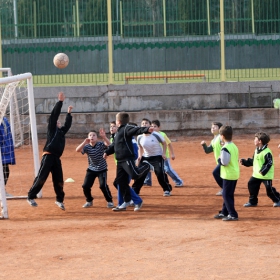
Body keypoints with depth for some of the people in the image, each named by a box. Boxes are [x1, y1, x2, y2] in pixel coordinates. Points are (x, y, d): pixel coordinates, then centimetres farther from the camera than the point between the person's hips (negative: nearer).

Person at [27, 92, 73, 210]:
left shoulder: (61, 131, 24)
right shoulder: (52, 128, 6)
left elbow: (67, 124, 37)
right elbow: (54, 115, -1)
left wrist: (69, 113, 36)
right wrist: (60, 101, -1)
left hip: (56, 158, 7)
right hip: (48, 156, -7)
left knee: (59, 180, 7)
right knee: (41, 177, -9)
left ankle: (60, 199, 17)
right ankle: (31, 196, -3)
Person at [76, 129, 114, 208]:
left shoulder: (101, 145, -14)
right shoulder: (87, 147, -9)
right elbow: (77, 150, -26)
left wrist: (104, 137, -45)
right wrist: (84, 142, -38)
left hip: (102, 169, -3)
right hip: (91, 169, 3)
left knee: (103, 185, -17)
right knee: (85, 186, -5)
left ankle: (109, 201, 4)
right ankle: (89, 201, 21)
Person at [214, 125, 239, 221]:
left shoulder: (225, 148, -19)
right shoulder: (234, 146, 10)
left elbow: (224, 162, -23)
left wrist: (219, 159, -5)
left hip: (228, 175, -9)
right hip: (235, 174, 9)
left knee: (227, 195, -3)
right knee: (228, 194, 18)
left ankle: (233, 215, -5)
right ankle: (224, 212, 28)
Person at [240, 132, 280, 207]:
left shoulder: (267, 152, -21)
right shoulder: (256, 150, 8)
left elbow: (269, 164, -22)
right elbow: (253, 161, 18)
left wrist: (263, 171, -28)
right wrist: (244, 161, 11)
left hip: (266, 175, -9)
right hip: (256, 174, 9)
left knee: (269, 189, -5)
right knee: (251, 185, 10)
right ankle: (253, 201, 23)